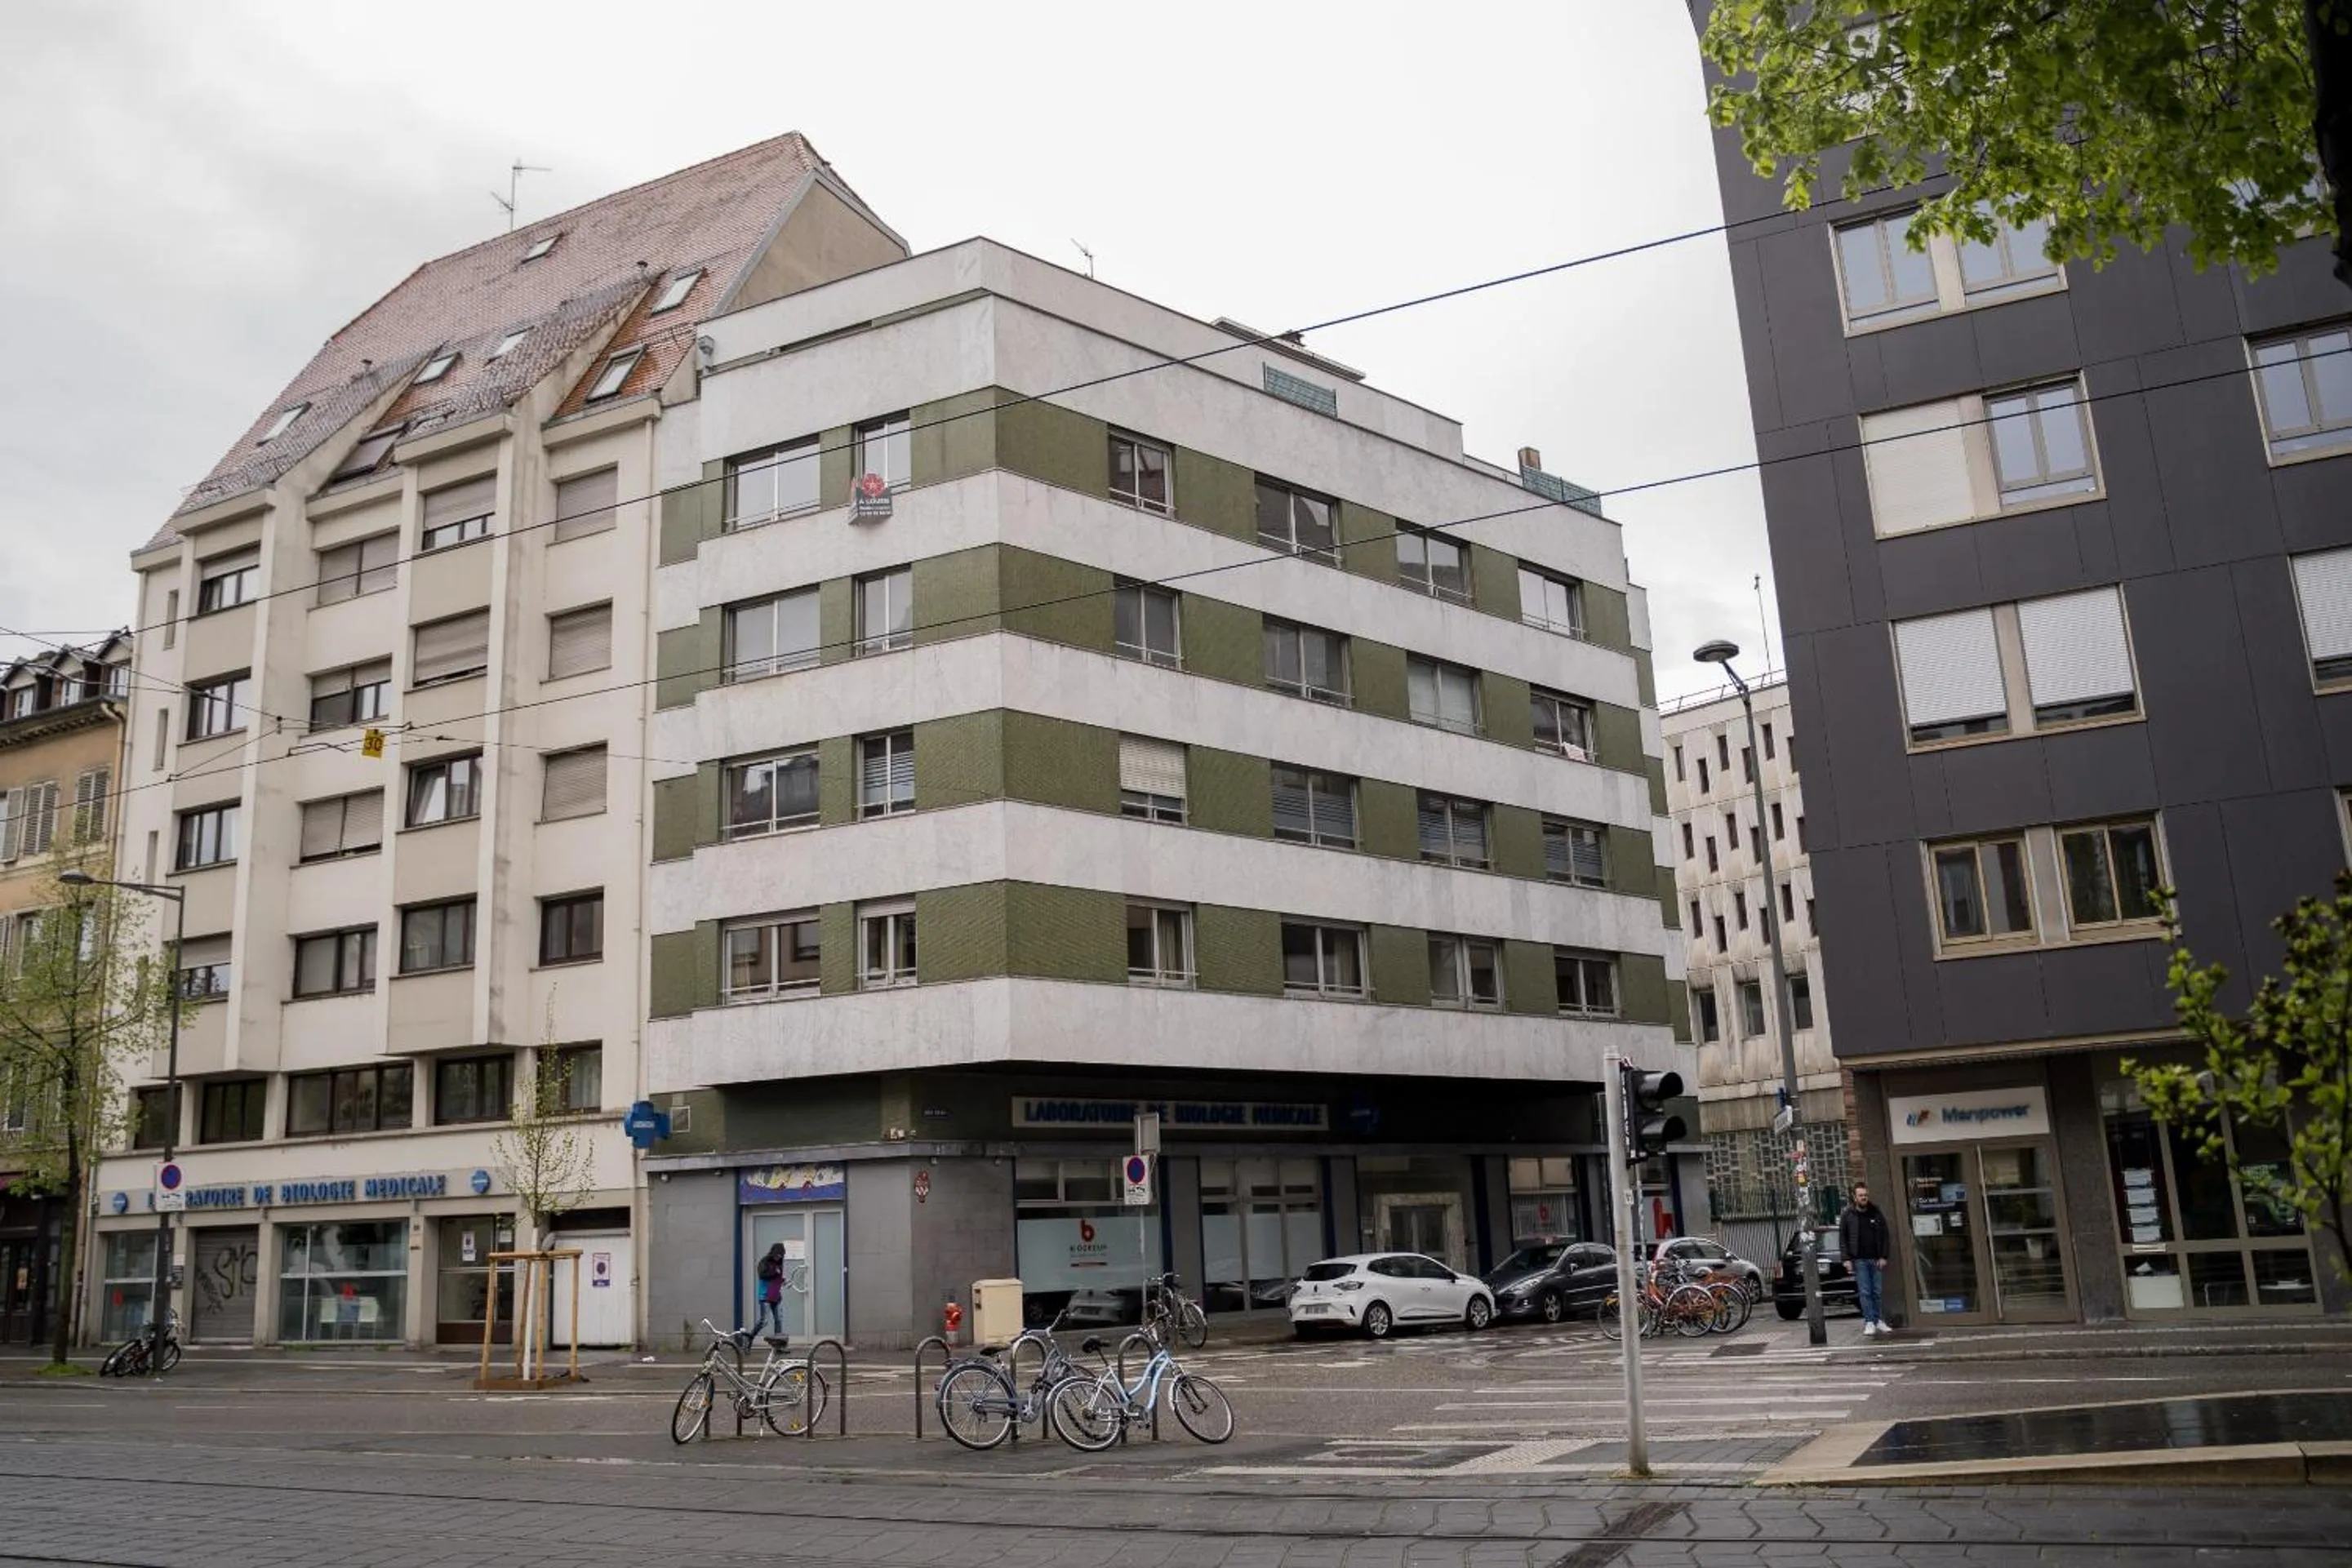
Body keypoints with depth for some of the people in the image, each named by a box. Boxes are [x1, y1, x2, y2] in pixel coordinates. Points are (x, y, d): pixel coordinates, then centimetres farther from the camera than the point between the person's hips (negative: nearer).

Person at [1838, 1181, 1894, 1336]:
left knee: (1878, 1291, 5)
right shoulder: (1847, 1215, 1)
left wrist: (1884, 1256, -1)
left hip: (1876, 1259, 2)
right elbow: (1842, 1238, 2)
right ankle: (1869, 1322, 0)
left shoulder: (1877, 1213, 4)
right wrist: (1847, 1259, -5)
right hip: (1859, 1260, -2)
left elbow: (1885, 1235, 6)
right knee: (1865, 1292, -3)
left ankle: (1879, 1321, 15)